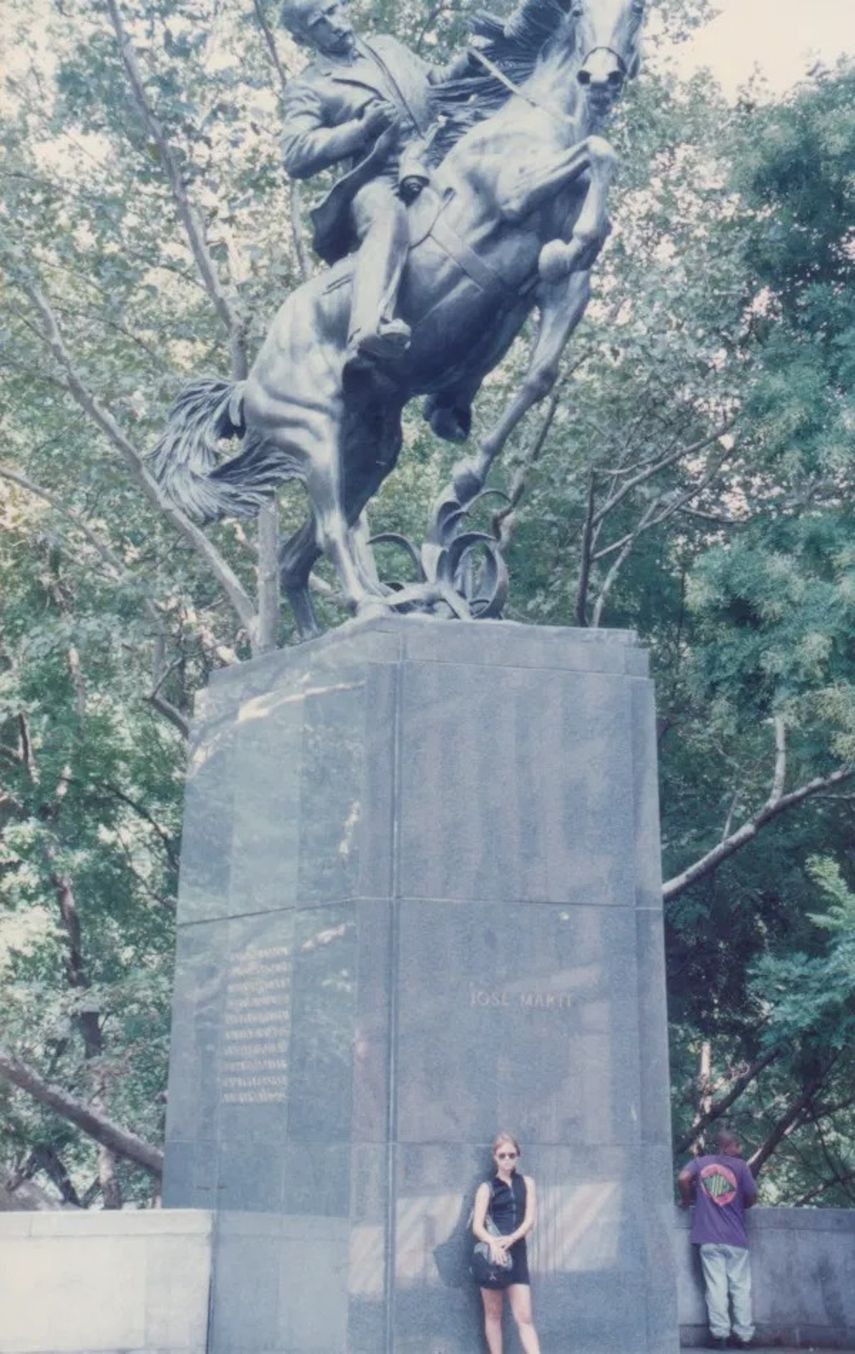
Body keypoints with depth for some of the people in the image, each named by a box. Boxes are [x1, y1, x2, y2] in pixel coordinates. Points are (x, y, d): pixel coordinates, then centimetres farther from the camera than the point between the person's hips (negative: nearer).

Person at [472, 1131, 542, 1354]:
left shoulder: (527, 1183, 9)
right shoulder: (487, 1187, 3)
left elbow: (529, 1220, -1)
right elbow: (477, 1226, -7)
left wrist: (510, 1239, -20)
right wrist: (493, 1243, -27)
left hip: (517, 1253, 1)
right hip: (492, 1253, -1)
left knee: (524, 1317, -3)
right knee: (493, 1314, 6)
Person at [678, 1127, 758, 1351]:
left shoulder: (699, 1162, 6)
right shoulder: (739, 1166, 1)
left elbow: (682, 1179, -10)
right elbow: (752, 1197, -1)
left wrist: (686, 1200, 7)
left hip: (709, 1237, 1)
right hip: (736, 1238, -1)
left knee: (716, 1287, 2)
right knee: (741, 1288, 7)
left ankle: (720, 1335, -2)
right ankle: (744, 1336, 8)